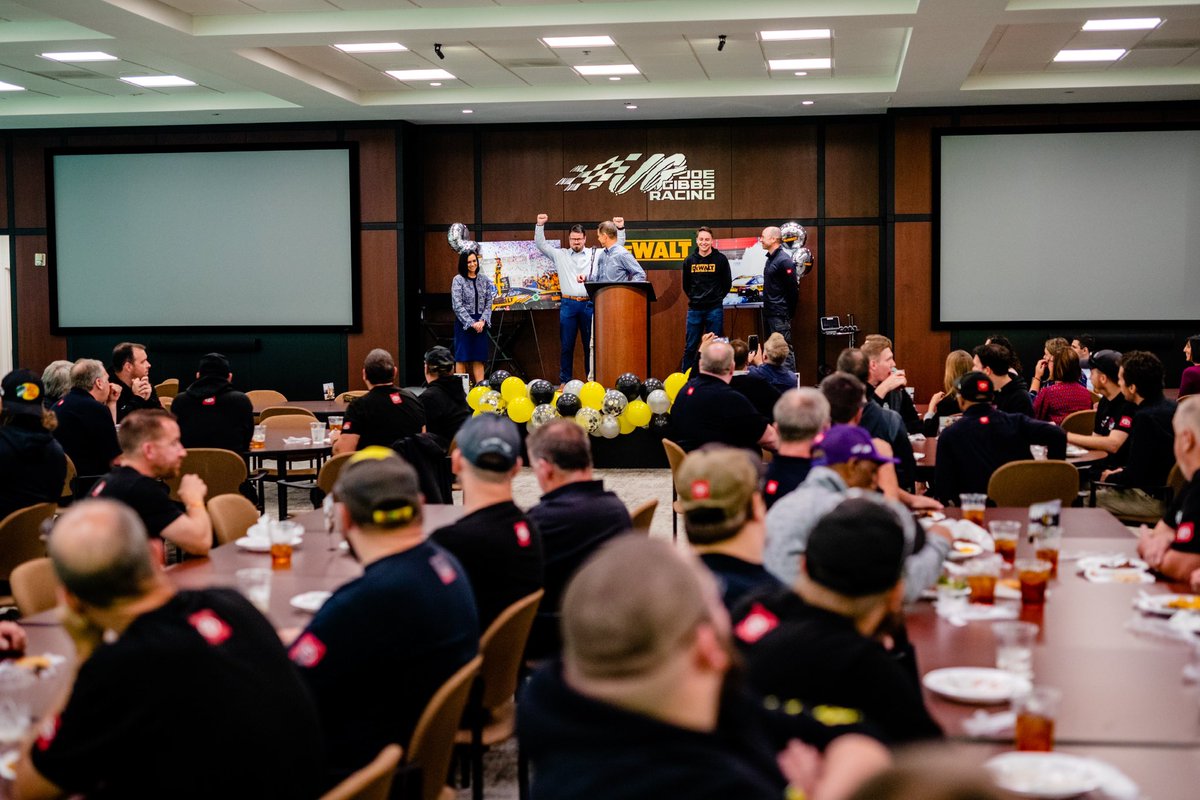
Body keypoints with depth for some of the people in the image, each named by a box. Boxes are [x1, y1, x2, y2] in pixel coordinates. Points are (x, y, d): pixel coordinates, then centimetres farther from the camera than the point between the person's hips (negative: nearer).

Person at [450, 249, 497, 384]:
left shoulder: (484, 279, 8)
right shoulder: (458, 280, -3)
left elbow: (488, 303, 7)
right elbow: (457, 306, -9)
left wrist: (483, 321, -8)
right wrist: (472, 323, -15)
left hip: (480, 323, 3)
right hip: (464, 323, -3)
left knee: (479, 358, 3)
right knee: (462, 358, -3)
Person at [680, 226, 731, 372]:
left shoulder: (721, 259, -3)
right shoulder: (689, 260, 3)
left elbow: (727, 284, 6)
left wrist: (716, 298, 5)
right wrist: (694, 298, 10)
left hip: (715, 309, -2)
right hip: (694, 309, 2)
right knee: (690, 346, 5)